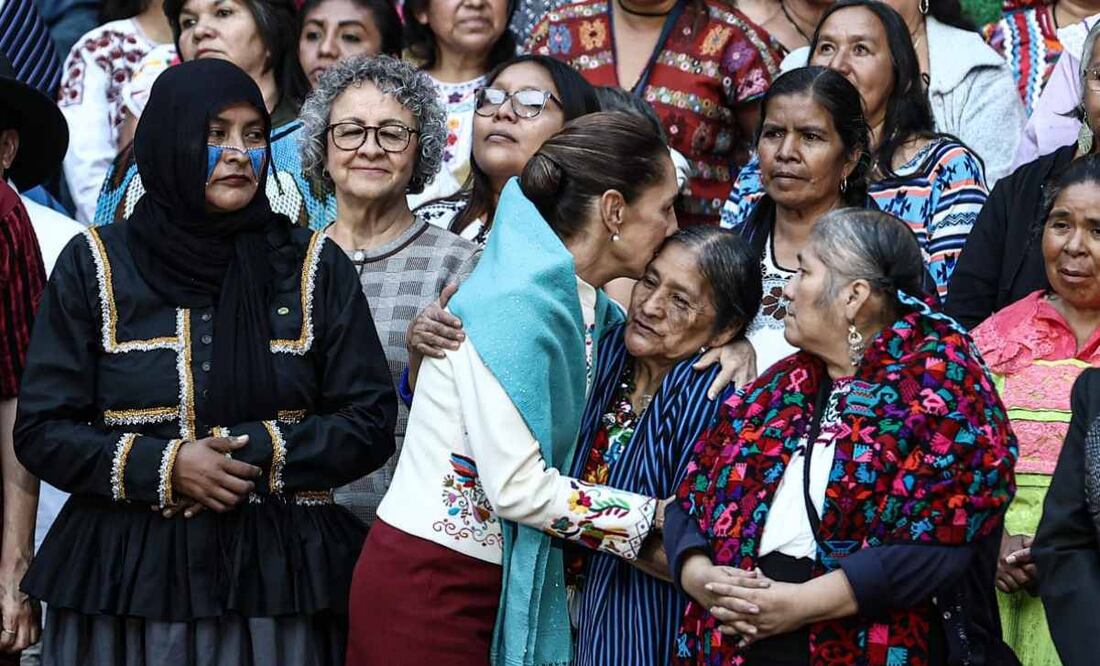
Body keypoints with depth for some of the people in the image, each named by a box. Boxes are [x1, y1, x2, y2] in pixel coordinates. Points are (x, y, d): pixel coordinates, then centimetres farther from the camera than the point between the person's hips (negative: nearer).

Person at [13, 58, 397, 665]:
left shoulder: (315, 267, 6)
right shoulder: (94, 265, 3)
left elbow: (369, 425, 2)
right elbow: (41, 432, 0)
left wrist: (255, 454, -13)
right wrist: (164, 467, -15)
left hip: (279, 574, 1)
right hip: (127, 578, -1)